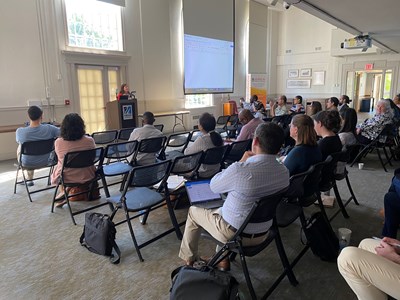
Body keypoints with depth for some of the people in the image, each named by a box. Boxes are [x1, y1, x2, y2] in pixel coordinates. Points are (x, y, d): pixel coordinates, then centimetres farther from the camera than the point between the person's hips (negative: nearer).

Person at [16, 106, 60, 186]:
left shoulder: (20, 131, -23)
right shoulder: (49, 129, -25)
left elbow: (18, 142, -1)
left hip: (27, 163, 1)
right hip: (45, 161, 0)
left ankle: (29, 179, 45)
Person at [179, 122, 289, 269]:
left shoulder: (240, 170, -33)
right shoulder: (284, 172, -13)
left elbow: (214, 186, -13)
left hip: (235, 233, -6)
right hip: (263, 234, 6)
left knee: (194, 211, 19)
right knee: (222, 209, 33)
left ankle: (189, 259, 36)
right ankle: (224, 260, 39)